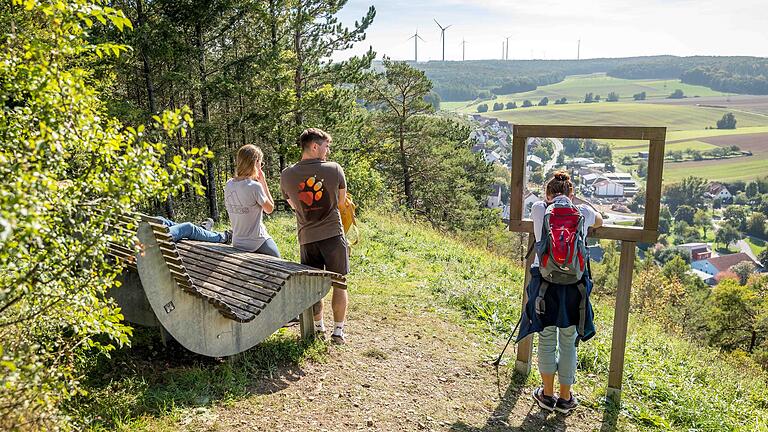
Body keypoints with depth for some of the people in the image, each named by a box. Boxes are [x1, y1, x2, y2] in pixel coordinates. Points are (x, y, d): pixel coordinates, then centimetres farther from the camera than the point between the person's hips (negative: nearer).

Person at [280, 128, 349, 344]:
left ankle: (319, 327, 26)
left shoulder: (287, 175, -3)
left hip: (307, 238, 3)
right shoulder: (334, 169, -9)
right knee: (339, 284, 10)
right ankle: (338, 330, 13)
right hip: (333, 234, -2)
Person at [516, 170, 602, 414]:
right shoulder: (583, 213, 4)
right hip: (574, 285, 0)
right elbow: (599, 222, 28)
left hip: (544, 282, 0)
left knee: (546, 339, 14)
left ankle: (548, 395, 25)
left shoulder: (539, 210, 2)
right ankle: (565, 398, 24)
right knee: (568, 342, 12)